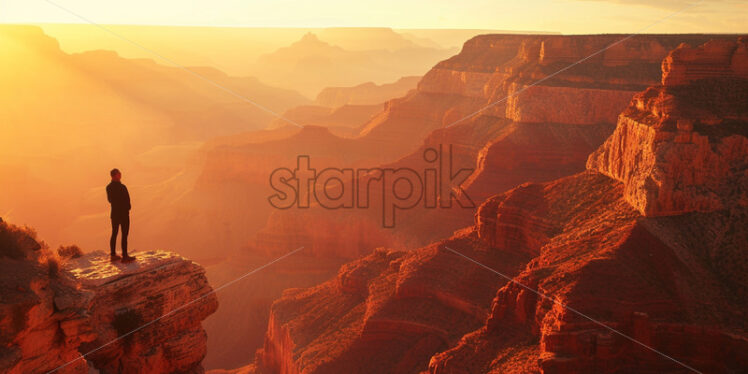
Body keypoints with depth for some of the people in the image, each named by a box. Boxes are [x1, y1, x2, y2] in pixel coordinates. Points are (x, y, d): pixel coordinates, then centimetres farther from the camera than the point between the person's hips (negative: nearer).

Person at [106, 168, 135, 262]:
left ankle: (113, 255, 19)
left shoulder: (109, 187, 3)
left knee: (114, 234, 14)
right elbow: (126, 202, -17)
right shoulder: (122, 187, -21)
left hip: (114, 214, 7)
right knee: (124, 235, 0)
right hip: (123, 213, -7)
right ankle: (125, 256, 3)